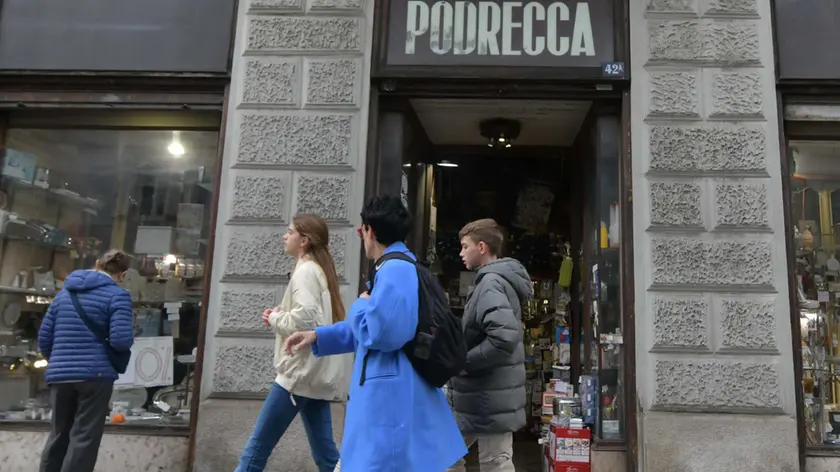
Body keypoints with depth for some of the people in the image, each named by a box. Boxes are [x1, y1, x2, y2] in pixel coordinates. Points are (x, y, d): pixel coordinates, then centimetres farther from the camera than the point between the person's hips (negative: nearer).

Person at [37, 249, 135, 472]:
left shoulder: (64, 293, 14)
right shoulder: (117, 295, -5)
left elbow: (44, 338, 14)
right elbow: (121, 341, -15)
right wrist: (128, 337, 8)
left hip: (60, 375, 6)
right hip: (95, 374, -5)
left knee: (58, 435, 18)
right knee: (84, 438, 0)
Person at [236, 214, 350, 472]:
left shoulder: (305, 271, -11)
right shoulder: (320, 269, 16)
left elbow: (305, 318, -23)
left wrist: (274, 318, -6)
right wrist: (280, 314, 6)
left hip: (301, 372, -9)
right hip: (316, 373, 9)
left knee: (257, 447, 1)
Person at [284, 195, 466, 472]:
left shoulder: (395, 269, -19)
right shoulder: (401, 267, 16)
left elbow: (379, 333, -27)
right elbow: (377, 326, 25)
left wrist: (361, 305, -6)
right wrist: (317, 336, 21)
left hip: (392, 400, -11)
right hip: (394, 397, 11)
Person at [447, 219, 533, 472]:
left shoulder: (491, 283, -18)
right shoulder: (500, 280, 14)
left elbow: (504, 337, -32)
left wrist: (462, 361, -19)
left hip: (489, 398, -10)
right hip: (489, 396, 10)